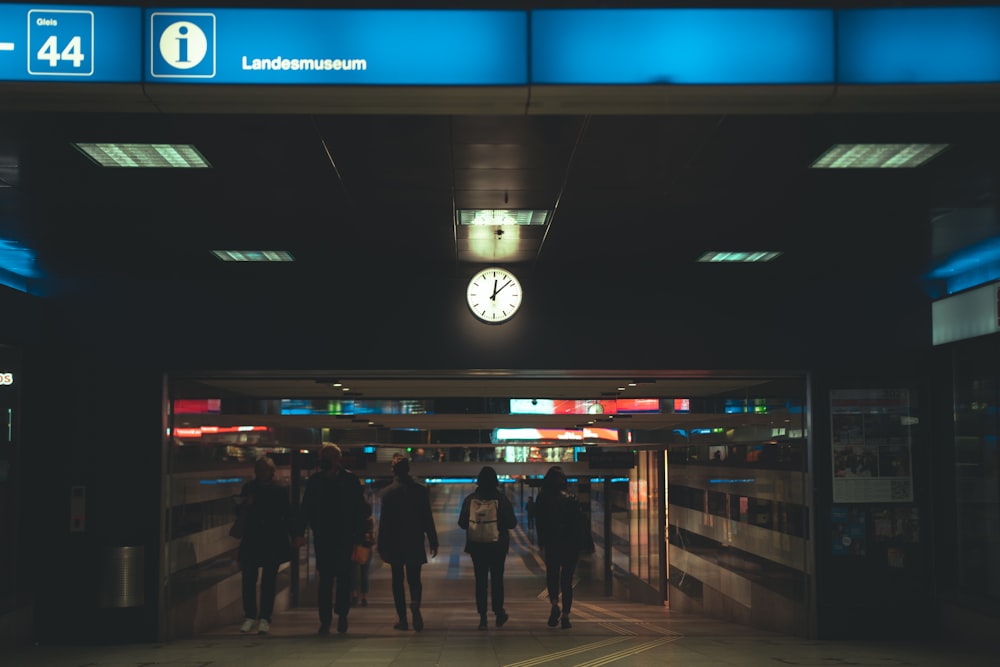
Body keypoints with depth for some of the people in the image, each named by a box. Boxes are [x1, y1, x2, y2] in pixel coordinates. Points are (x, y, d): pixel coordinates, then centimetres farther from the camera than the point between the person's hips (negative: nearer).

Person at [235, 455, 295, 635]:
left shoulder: (280, 490, 3)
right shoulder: (248, 488, 7)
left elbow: (287, 516, 5)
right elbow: (240, 511, 11)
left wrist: (294, 535, -1)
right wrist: (246, 505, -10)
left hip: (273, 542, -2)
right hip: (251, 541, 2)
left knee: (268, 581, 0)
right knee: (248, 579, -2)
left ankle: (265, 619, 4)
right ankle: (249, 616, 9)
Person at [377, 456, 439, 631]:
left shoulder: (388, 492, -5)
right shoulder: (421, 491, -1)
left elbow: (384, 521, -4)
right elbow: (428, 519, 0)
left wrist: (381, 546, 0)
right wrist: (433, 542, 6)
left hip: (394, 543, -1)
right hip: (415, 543, 1)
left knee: (397, 580, 8)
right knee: (414, 578, 8)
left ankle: (402, 620, 5)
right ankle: (415, 602, -24)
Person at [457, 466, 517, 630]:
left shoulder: (470, 499, -5)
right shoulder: (502, 499, -7)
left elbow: (462, 523, 0)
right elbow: (512, 523, -4)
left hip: (477, 546, 0)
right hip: (498, 546, 0)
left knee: (480, 580, 4)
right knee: (497, 579, 13)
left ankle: (483, 618, 0)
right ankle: (499, 613, 17)